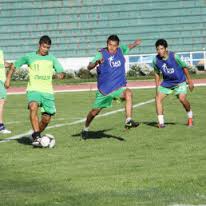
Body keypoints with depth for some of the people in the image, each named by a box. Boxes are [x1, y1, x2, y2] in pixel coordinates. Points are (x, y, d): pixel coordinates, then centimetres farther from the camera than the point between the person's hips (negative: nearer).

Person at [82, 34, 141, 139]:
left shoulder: (120, 50, 0)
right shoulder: (101, 54, -13)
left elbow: (128, 47, 27)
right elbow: (89, 67, -27)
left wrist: (135, 43, 15)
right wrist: (96, 62, -44)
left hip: (118, 87, 2)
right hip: (104, 89, -2)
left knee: (128, 93, -31)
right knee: (95, 111, 11)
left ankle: (128, 121, -35)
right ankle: (86, 129, 39)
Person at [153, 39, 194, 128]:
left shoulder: (174, 56, -21)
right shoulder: (156, 60, -11)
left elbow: (184, 67, -8)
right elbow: (157, 73, 7)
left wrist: (190, 81, -4)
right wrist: (157, 87, 6)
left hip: (180, 82, -4)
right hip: (166, 83, 4)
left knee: (182, 98, -22)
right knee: (158, 98, -13)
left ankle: (190, 117, 6)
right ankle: (161, 122, -7)